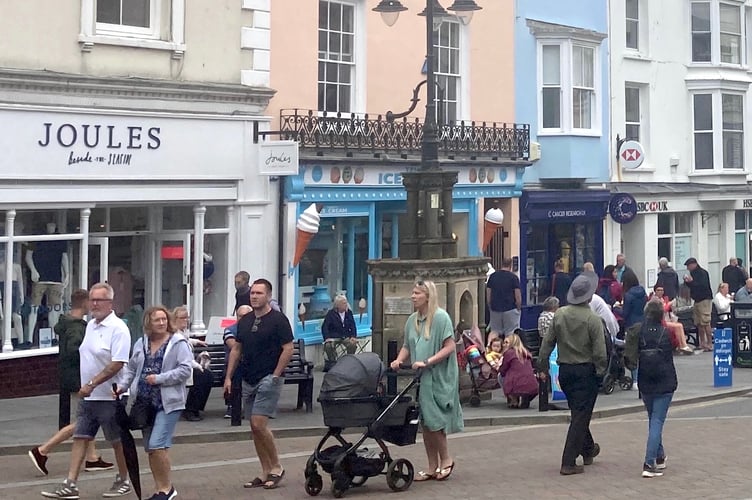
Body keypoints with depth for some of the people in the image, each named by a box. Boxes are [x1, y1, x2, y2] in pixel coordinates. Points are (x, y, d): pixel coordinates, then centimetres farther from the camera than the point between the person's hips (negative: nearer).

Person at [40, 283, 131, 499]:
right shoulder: (91, 325, 12)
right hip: (88, 396, 8)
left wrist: (92, 384, -23)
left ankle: (123, 481, 20)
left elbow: (117, 364, -22)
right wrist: (85, 386, 14)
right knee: (79, 438, 4)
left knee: (118, 441, 6)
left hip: (109, 396, -8)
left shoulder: (117, 328, -15)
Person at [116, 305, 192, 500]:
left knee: (157, 445, -14)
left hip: (168, 403, -6)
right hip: (145, 402, 6)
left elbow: (185, 370, -14)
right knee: (150, 448, 10)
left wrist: (159, 379, -17)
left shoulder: (178, 343, -6)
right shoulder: (141, 344, 12)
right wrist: (122, 386, 3)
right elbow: (131, 369, 18)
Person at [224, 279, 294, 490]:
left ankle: (276, 468, 0)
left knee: (259, 423, -15)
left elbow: (288, 349, -11)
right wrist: (228, 377, 10)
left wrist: (275, 375, -14)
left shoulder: (278, 320, -8)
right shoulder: (244, 321, 11)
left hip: (268, 379, -7)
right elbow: (236, 350, 16)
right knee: (254, 427, 7)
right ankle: (265, 472, 14)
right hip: (248, 381, 7)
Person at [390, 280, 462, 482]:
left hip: (438, 377, -7)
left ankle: (446, 460, 13)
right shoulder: (412, 320, 10)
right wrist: (399, 360, -4)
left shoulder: (441, 317, -11)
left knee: (433, 420, -6)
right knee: (425, 423, 8)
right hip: (419, 378, 7)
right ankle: (432, 467, 16)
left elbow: (449, 347, -15)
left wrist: (427, 362, -21)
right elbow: (407, 346, 16)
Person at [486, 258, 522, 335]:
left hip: (495, 310, 3)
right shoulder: (513, 277, -6)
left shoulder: (493, 276, 5)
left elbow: (488, 295, 7)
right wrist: (519, 308, 4)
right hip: (510, 309, -3)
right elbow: (518, 296, -8)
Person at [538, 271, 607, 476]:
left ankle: (588, 449, 41)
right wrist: (601, 371, -1)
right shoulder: (593, 319, -15)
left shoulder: (559, 315, -2)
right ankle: (568, 463, -2)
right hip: (585, 371, -5)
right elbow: (599, 351, -16)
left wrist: (543, 367, 10)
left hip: (564, 370, 5)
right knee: (580, 416, 0)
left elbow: (547, 342, 2)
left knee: (579, 412, 23)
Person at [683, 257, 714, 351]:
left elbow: (703, 286, -23)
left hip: (705, 299, -9)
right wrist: (687, 281, 4)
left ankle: (709, 344, -10)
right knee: (699, 324, 6)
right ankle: (702, 344, 9)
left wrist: (692, 281, -21)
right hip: (697, 300, 9)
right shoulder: (693, 273, 15)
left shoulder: (702, 273, -12)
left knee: (705, 323, -11)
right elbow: (692, 286, 23)